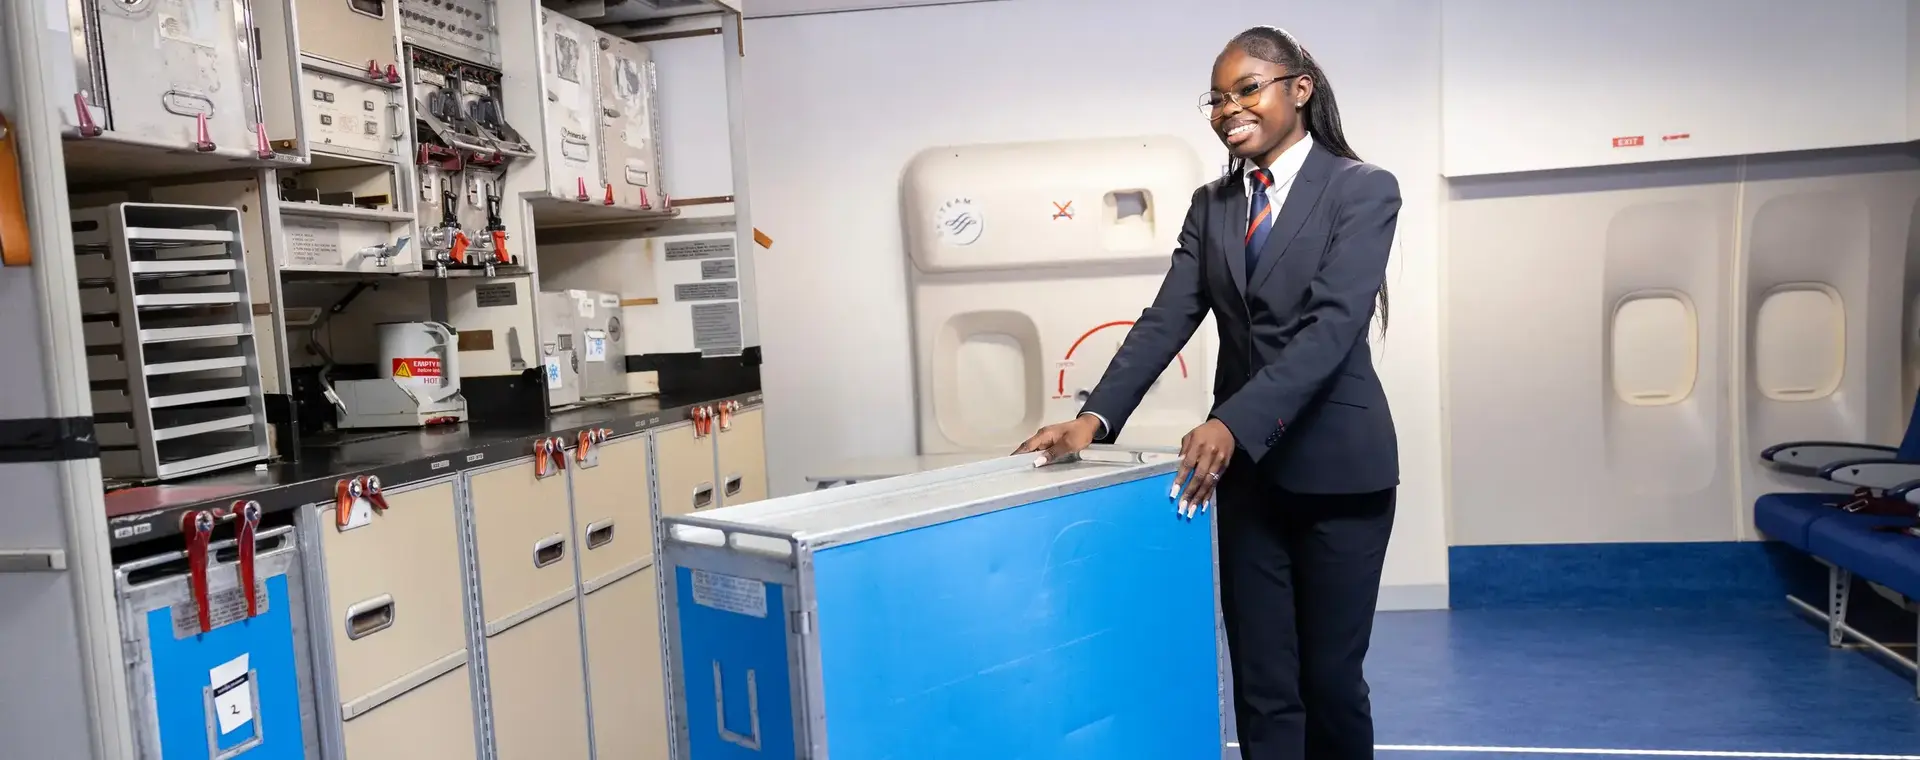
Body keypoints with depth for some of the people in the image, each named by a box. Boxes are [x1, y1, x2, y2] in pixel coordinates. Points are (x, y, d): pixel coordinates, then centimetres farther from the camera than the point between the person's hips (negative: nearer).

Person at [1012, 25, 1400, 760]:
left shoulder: (1364, 189, -6)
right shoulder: (1211, 204, 9)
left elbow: (1332, 325, -19)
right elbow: (1165, 320, 0)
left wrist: (1233, 424, -31)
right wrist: (1096, 417, -15)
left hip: (1337, 466, -4)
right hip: (1248, 470, 4)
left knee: (1331, 678, 8)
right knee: (1261, 686, 8)